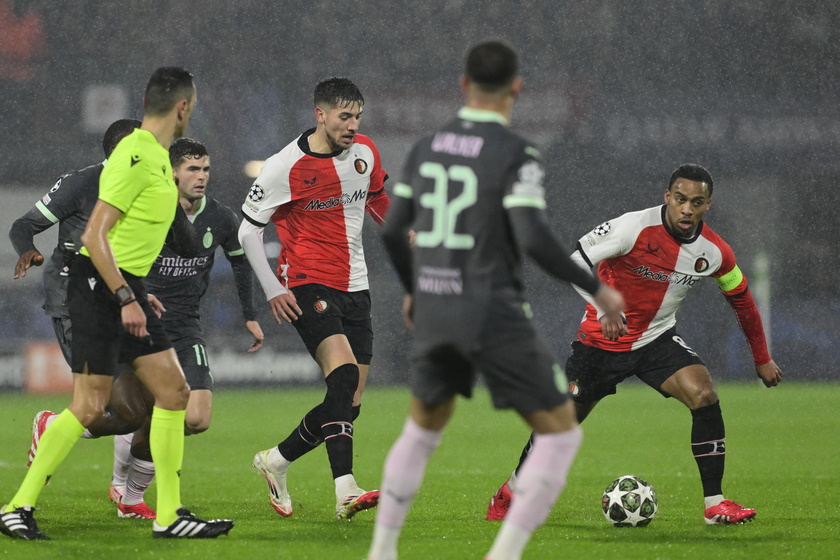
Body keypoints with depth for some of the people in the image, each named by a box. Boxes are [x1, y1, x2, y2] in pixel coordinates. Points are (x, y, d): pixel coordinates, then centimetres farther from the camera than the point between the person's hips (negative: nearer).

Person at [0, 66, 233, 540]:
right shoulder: (136, 156, -17)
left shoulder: (157, 155, 13)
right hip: (100, 286, -10)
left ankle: (169, 515, 7)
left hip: (128, 289, 10)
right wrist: (125, 299, -24)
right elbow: (94, 236, -22)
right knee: (89, 407, -11)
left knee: (174, 392, 5)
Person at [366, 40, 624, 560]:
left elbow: (393, 230, 12)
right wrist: (596, 288, -9)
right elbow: (534, 239, -21)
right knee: (561, 432, 2)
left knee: (423, 429, 27)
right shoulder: (517, 155, -12)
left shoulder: (426, 149, 8)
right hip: (494, 316, -7)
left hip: (434, 314, 7)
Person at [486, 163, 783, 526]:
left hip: (657, 339, 3)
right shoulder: (634, 228, -23)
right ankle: (512, 492, 29)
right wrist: (605, 307, -35)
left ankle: (715, 504, -14)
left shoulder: (714, 252, -9)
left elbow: (742, 301, 8)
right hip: (602, 341, -3)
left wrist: (762, 359, 14)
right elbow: (575, 261, -22)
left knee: (704, 395, -21)